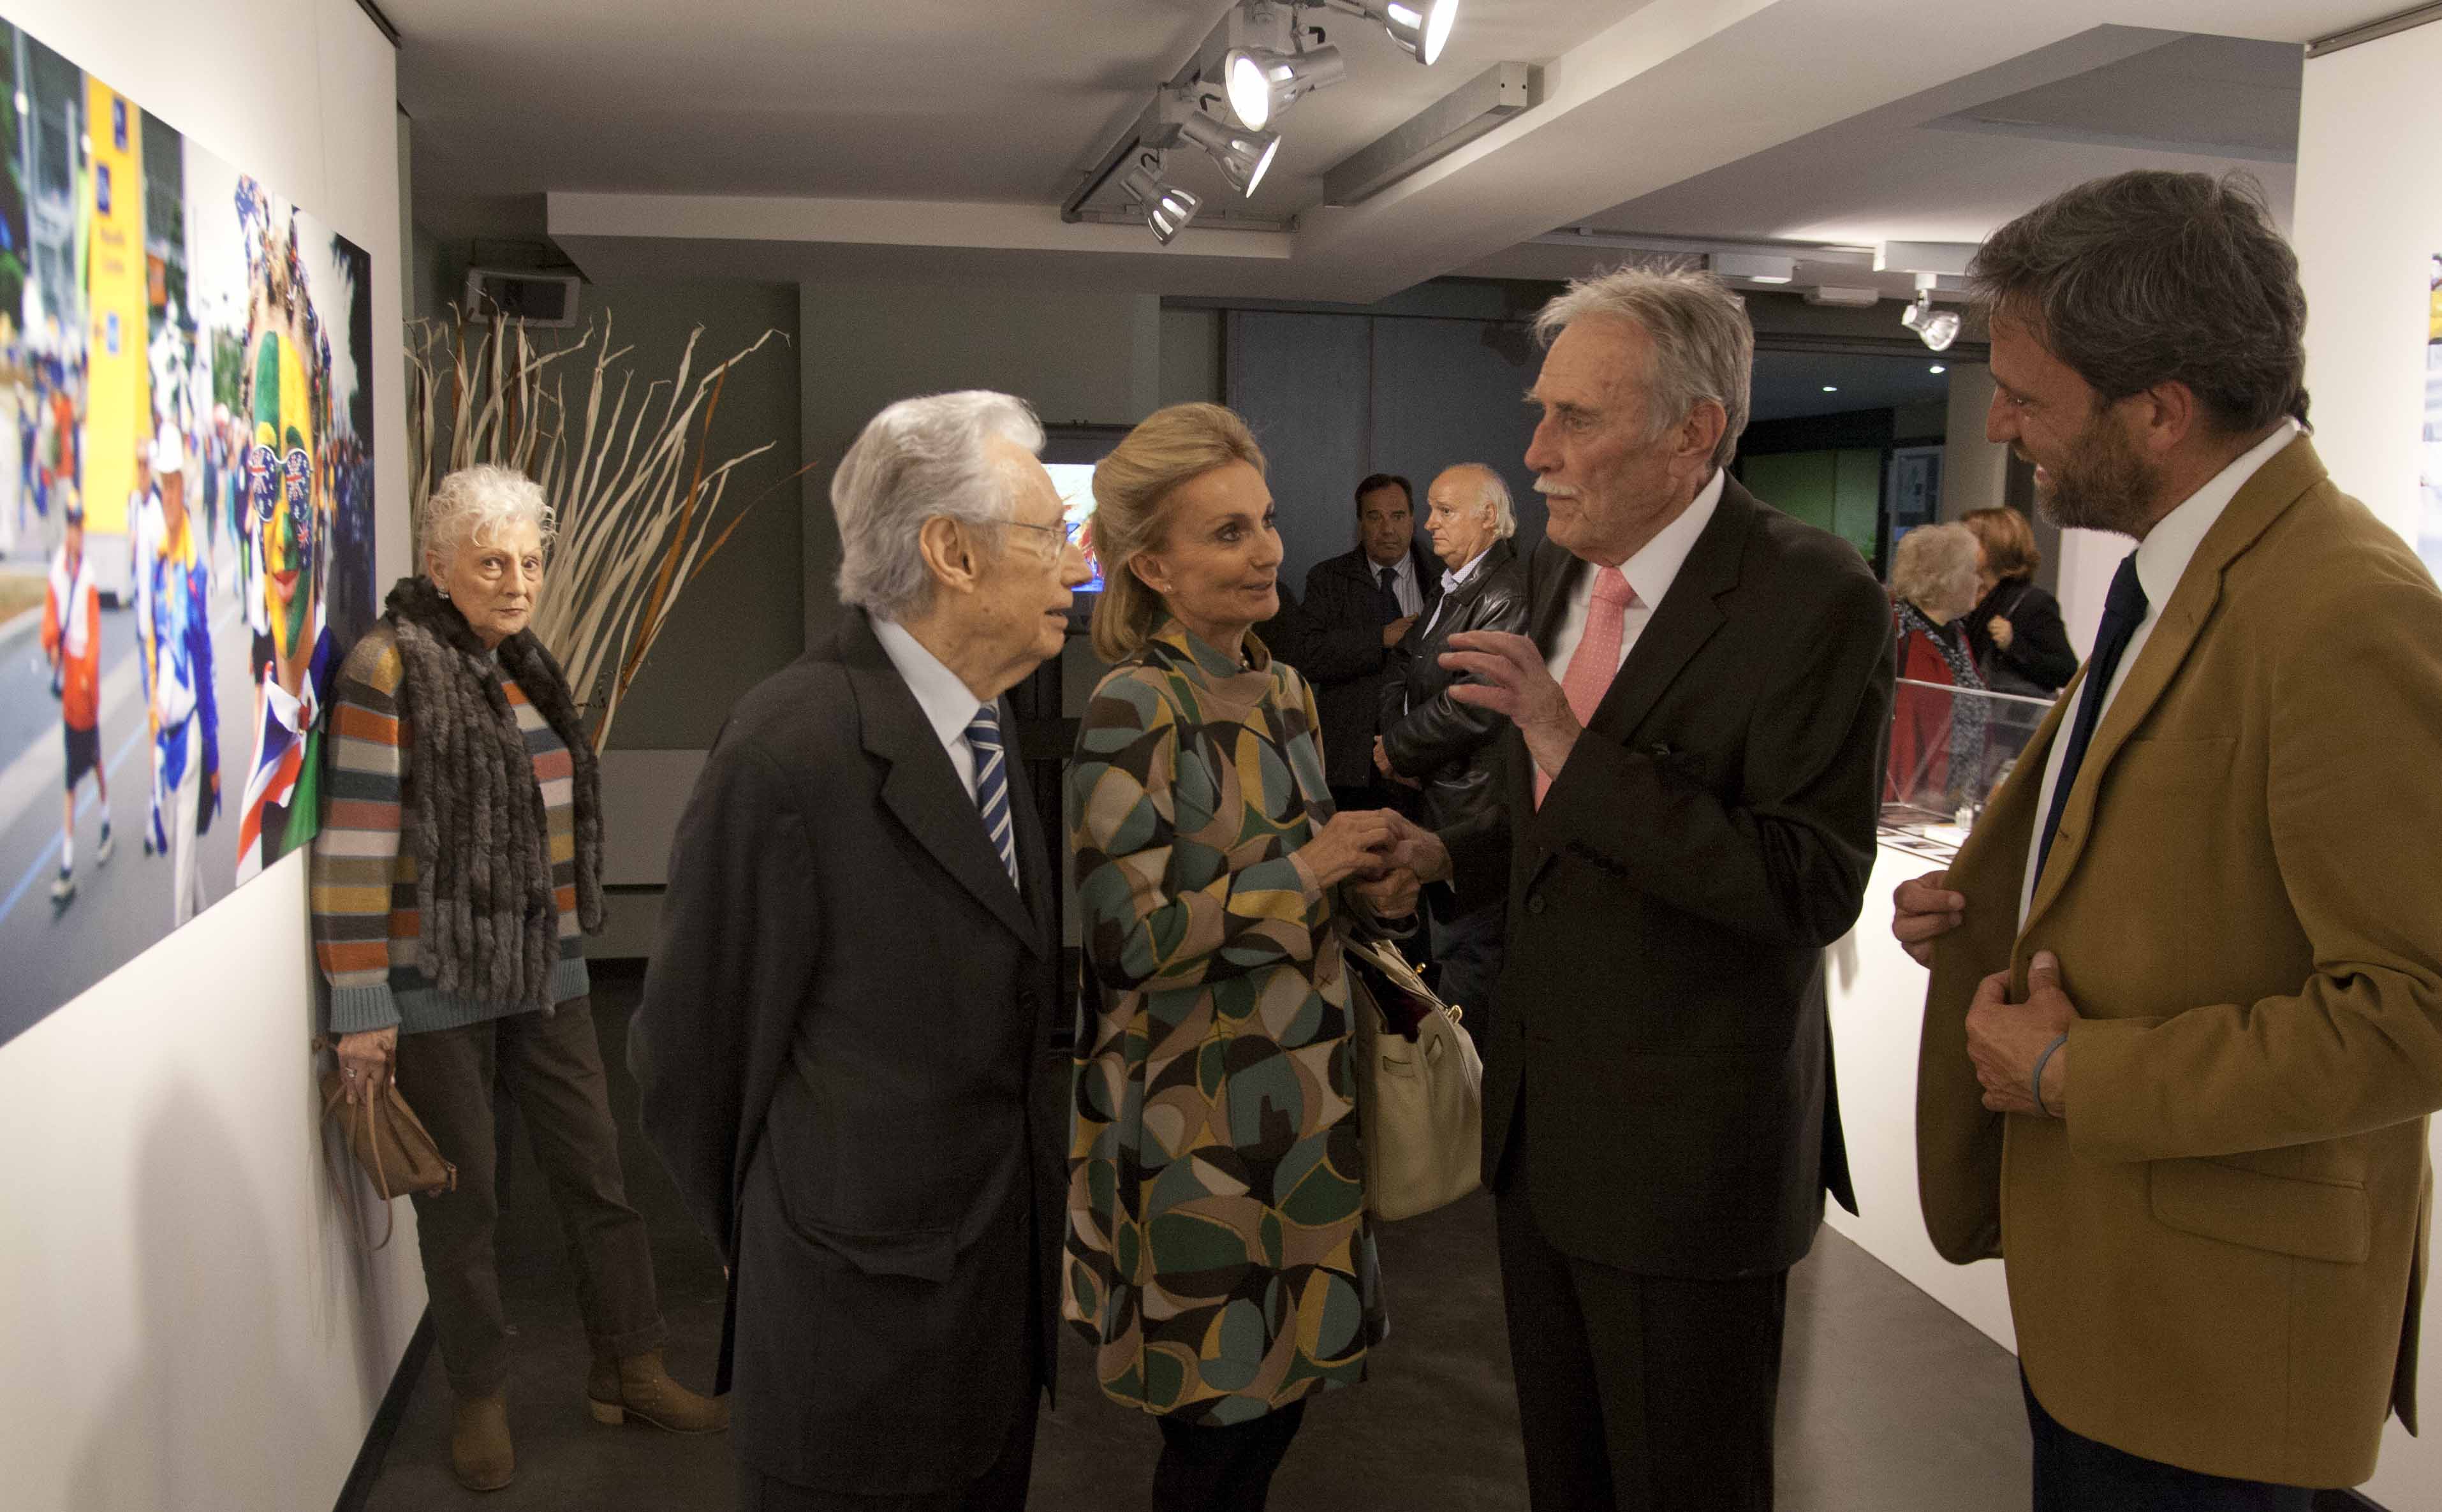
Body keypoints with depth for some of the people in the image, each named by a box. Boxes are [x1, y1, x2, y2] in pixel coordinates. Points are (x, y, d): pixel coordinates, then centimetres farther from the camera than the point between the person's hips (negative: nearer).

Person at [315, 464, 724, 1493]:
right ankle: (479, 1398, 26)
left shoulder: (527, 668, 10)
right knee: (460, 1200, 8)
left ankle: (629, 1370, 25)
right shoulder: (389, 671, -13)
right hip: (437, 985, -6)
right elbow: (354, 850, -16)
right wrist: (360, 1012, -17)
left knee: (596, 1173, 10)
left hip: (546, 973, 6)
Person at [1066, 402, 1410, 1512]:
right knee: (1218, 1411, 6)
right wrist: (1306, 868, -18)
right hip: (1195, 1106, -7)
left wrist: (1361, 888, -2)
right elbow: (1126, 937, -21)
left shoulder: (1283, 692, 7)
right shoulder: (1132, 713, -16)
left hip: (1296, 1082, 7)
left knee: (1283, 1385, 17)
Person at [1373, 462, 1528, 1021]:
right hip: (1437, 794, 10)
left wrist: (1396, 748, -10)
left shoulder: (1505, 596, -19)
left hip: (1475, 805, -10)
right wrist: (1394, 743, -1)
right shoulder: (1448, 586, 13)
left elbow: (1472, 707, -23)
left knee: (1468, 949, -1)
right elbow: (1406, 668, 17)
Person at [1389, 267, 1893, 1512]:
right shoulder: (1558, 569, 5)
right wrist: (1452, 859, 3)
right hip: (1542, 1116, 7)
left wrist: (1574, 747, -28)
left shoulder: (1814, 601, -19)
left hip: (1688, 1146, -7)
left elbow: (1813, 886, -26)